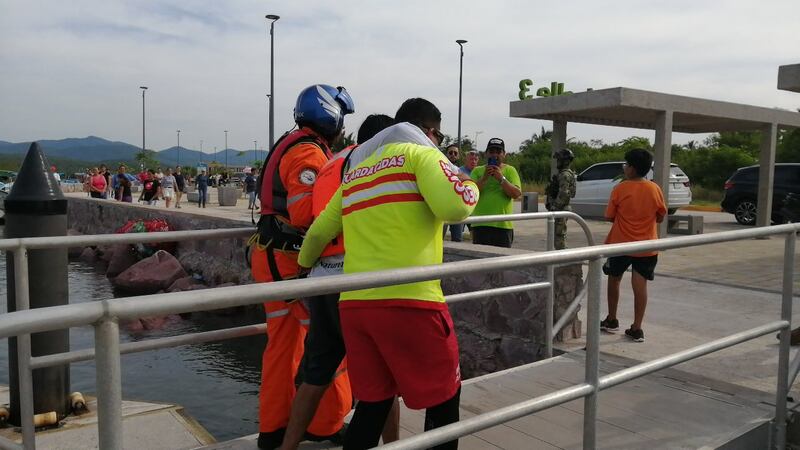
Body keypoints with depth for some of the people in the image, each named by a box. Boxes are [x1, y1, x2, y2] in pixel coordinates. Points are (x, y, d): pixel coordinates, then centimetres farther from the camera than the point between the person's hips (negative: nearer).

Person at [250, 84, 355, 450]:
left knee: (283, 342, 15)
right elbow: (305, 213, -26)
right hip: (292, 261, -10)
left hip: (272, 255, 10)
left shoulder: (291, 145, 16)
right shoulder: (308, 152, -15)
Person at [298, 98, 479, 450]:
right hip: (409, 301, -7)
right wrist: (469, 187, 8)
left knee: (373, 402, 19)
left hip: (353, 303, 7)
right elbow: (454, 207, -14)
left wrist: (303, 264, 43)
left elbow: (318, 232, 24)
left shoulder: (355, 169, 22)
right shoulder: (419, 153, 2)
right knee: (443, 399, 12)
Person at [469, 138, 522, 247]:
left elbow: (517, 194, -5)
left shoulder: (510, 170, 7)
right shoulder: (477, 171, 10)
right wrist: (484, 177, -14)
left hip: (503, 225, -1)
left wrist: (501, 179, -15)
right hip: (480, 225, 1)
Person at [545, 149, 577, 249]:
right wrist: (552, 206, 22)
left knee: (559, 235, -9)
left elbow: (564, 194, -24)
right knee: (560, 236, 16)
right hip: (560, 209, 11)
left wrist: (554, 207, -21)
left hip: (560, 210, -11)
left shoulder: (565, 174, -15)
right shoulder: (562, 173, 18)